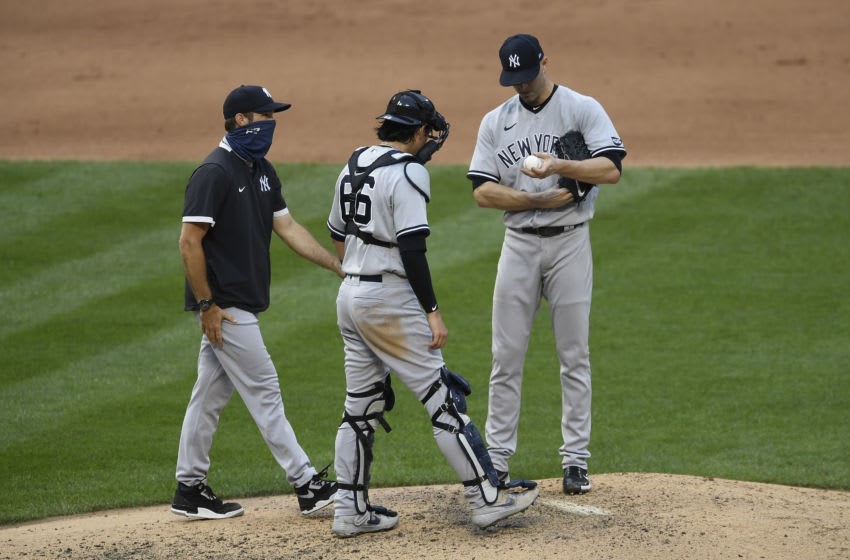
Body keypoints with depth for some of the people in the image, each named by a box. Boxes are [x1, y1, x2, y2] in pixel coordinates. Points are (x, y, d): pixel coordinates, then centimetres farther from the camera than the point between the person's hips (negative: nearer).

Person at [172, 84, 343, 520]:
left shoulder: (261, 171, 12)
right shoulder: (214, 172, -17)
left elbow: (288, 228, 13)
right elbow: (190, 241, -19)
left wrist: (339, 267, 6)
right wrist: (207, 305, -20)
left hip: (239, 306, 9)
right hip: (225, 306, -9)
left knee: (211, 394, 12)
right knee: (263, 391, -5)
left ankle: (190, 490, 18)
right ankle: (307, 485, -1)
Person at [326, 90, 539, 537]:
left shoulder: (354, 166, 12)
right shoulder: (408, 173, -14)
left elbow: (337, 235, 20)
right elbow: (411, 249, -20)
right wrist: (432, 312, -18)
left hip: (350, 297, 9)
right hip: (389, 300, -8)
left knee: (361, 406, 12)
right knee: (442, 399, -4)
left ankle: (350, 511, 13)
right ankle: (485, 498, -3)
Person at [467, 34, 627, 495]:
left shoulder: (583, 110, -2)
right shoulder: (495, 122, 7)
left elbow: (611, 169, -15)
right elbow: (482, 191, -1)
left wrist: (558, 167, -28)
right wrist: (540, 199, -13)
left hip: (569, 244, -2)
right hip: (519, 245, 3)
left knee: (574, 355, 1)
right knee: (507, 355, 2)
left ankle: (575, 460, 7)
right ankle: (497, 459, 7)